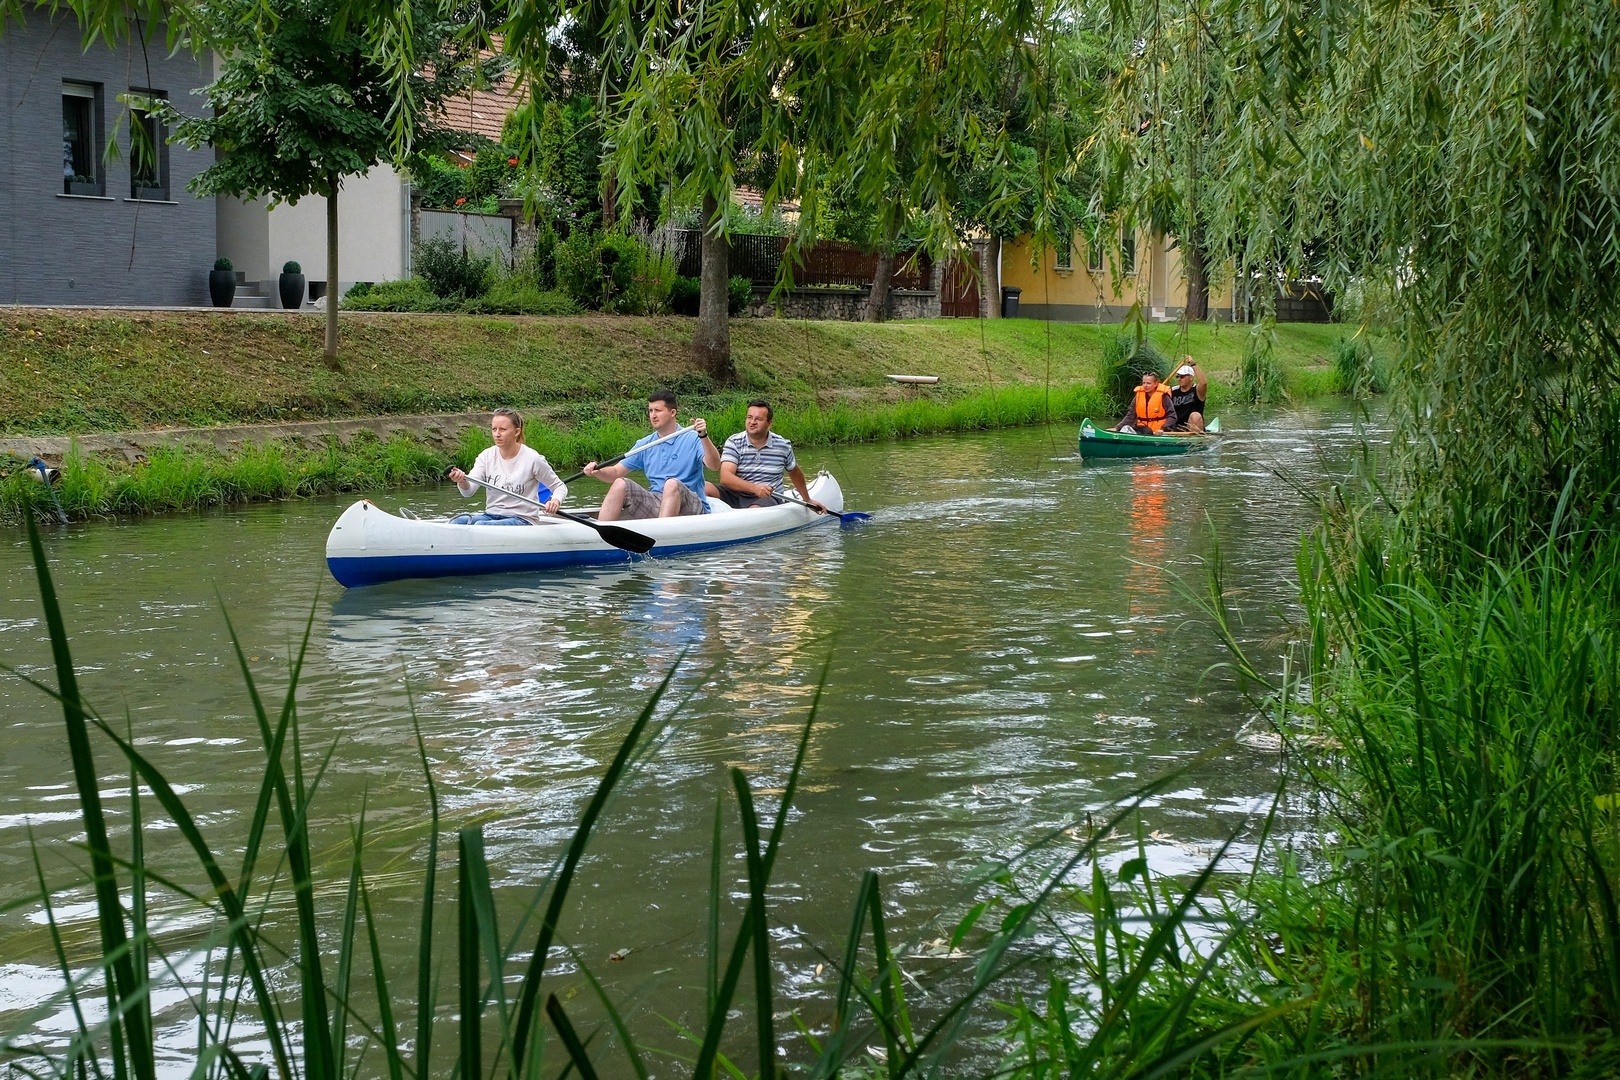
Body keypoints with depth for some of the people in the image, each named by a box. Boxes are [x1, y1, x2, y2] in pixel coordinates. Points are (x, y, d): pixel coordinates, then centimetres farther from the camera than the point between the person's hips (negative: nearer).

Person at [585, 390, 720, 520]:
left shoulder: (692, 440, -2)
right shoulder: (645, 445, 14)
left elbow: (714, 465, -18)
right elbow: (615, 472, 14)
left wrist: (703, 436, -33)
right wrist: (598, 471, -8)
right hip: (655, 504, 5)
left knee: (672, 484, -34)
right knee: (620, 484, -11)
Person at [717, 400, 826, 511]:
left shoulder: (783, 446, 4)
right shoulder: (734, 443, -3)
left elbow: (795, 473, 24)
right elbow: (725, 477, -16)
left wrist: (808, 500, 34)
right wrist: (754, 488, -30)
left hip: (767, 498, 0)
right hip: (736, 496, 0)